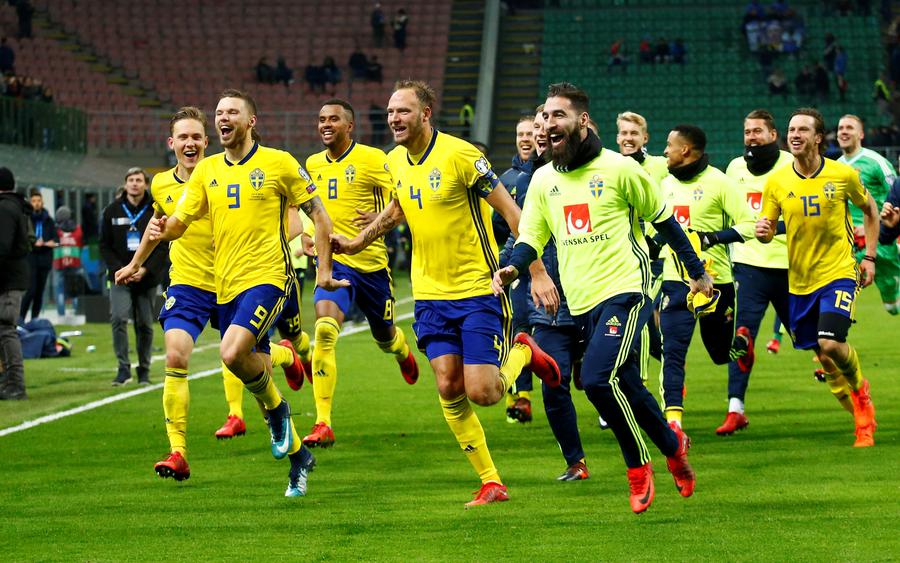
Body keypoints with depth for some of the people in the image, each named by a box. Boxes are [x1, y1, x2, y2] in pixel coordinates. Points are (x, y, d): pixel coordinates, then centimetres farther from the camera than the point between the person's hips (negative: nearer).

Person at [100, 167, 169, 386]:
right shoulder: (113, 210, 3)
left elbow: (163, 246, -2)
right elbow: (105, 245, 4)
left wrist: (145, 269, -14)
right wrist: (119, 269, -10)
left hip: (147, 278, 0)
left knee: (145, 324, 5)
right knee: (118, 318, -17)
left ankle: (144, 371, 16)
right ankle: (123, 368, -12)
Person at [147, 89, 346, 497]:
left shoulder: (278, 163, -3)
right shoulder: (207, 170, 10)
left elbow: (318, 213, 2)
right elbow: (180, 221, 6)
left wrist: (324, 268, -2)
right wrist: (163, 229, -17)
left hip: (267, 277, -6)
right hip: (226, 285, 6)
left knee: (233, 352, -27)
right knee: (256, 372, 8)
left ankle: (276, 409, 1)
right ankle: (297, 454, 25)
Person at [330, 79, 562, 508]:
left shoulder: (459, 155, -16)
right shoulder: (395, 162, 4)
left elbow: (511, 211, -14)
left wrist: (537, 272, -17)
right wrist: (357, 242, 22)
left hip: (478, 288, -6)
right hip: (430, 293, 6)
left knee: (481, 392, -11)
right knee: (448, 389, -2)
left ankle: (523, 352, 22)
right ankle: (491, 483, 9)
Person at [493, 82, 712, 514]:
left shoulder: (619, 169, -4)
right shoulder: (543, 180, 10)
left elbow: (663, 219, 6)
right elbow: (531, 237, 10)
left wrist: (697, 271, 12)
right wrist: (511, 269, -13)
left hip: (624, 289, -6)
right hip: (582, 301, 6)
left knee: (598, 378, -22)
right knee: (625, 387, 9)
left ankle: (639, 466, -5)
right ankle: (672, 445, 30)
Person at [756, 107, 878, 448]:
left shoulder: (843, 175, -6)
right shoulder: (776, 182, -2)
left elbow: (869, 209, 11)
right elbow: (767, 230, 3)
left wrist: (870, 257, 6)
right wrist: (763, 232, -21)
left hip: (838, 273, -3)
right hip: (799, 280, 3)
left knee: (831, 343, -21)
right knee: (822, 356, 7)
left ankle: (859, 388, 12)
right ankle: (863, 417, 26)